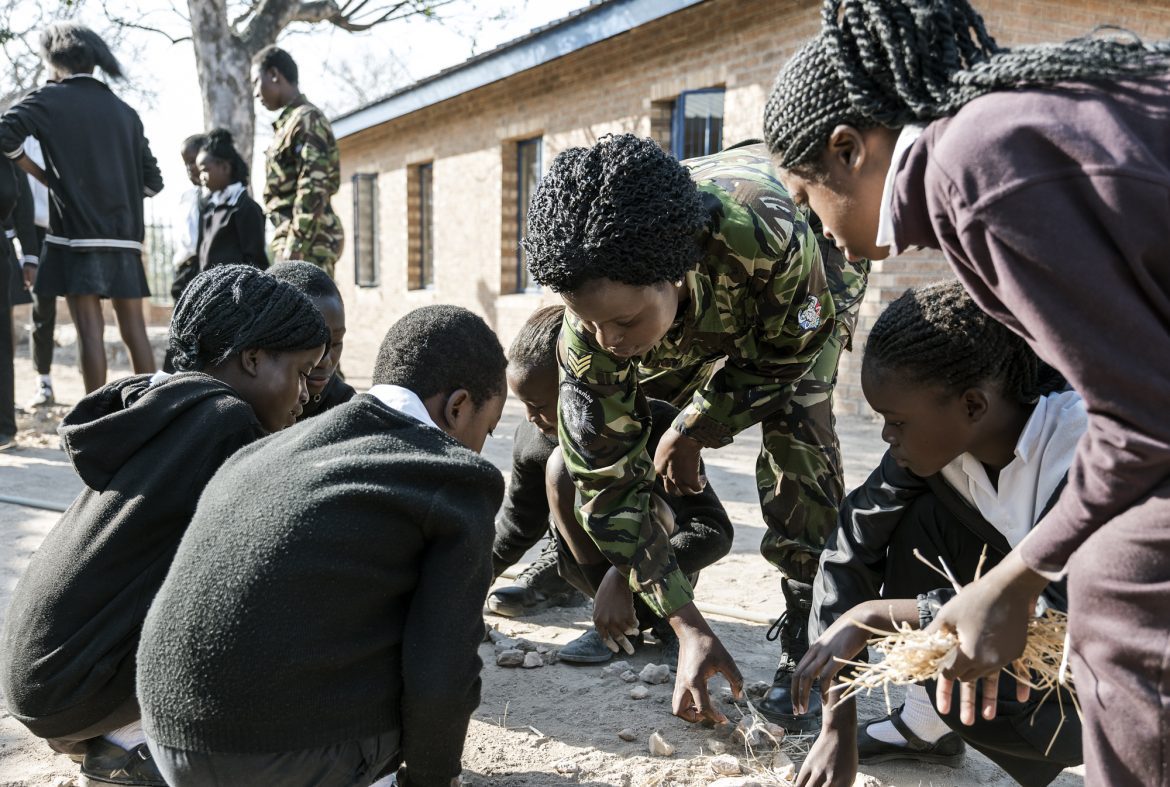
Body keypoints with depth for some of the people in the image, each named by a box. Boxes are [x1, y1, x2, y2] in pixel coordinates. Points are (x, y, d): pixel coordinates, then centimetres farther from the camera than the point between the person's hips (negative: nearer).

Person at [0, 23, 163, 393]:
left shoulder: (50, 99, 1)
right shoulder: (125, 112, 13)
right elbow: (152, 180, 12)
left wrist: (44, 176, 0)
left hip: (77, 232, -4)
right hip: (124, 235, 4)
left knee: (90, 330, -4)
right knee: (134, 330, 7)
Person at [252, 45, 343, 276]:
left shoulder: (307, 119, -9)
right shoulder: (291, 122, 21)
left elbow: (313, 190, -18)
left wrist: (295, 246, -21)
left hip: (308, 241, -10)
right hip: (306, 240, 10)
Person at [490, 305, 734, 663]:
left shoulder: (654, 425, -25)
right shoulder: (532, 438, -11)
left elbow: (714, 531, -32)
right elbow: (517, 526, 7)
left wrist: (625, 574, -43)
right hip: (594, 566, 4)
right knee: (560, 467, -25)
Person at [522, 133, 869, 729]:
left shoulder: (767, 236, -48)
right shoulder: (589, 342, -37)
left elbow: (790, 352, -25)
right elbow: (608, 490, -27)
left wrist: (693, 430, -18)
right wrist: (689, 627, -29)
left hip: (800, 305, -2)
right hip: (694, 332, 3)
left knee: (795, 433, -26)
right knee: (578, 470, -4)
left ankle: (807, 645, -13)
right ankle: (643, 618, 19)